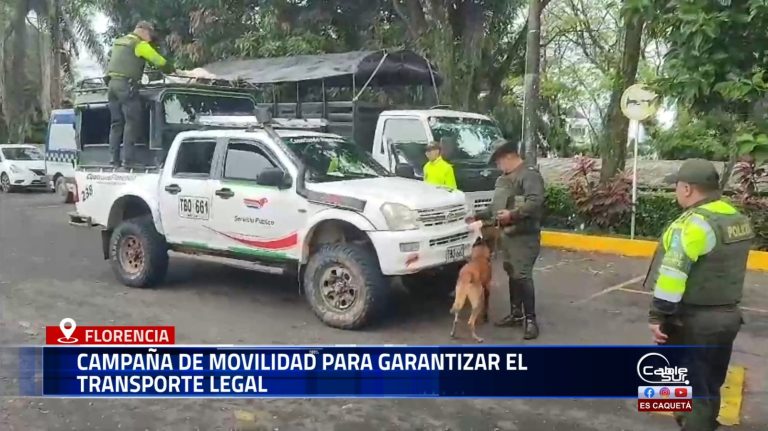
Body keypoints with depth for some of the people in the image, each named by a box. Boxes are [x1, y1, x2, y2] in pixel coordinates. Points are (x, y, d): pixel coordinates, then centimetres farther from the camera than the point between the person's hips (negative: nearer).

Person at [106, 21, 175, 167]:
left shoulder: (118, 42, 22)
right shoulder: (140, 45, -3)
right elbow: (160, 61, -4)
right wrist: (173, 70, 10)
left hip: (112, 83, 8)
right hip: (126, 85, -8)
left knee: (116, 123, 9)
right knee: (132, 122, -7)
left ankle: (115, 159, 7)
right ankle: (128, 159, -13)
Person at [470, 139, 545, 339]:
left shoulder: (529, 175, -11)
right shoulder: (504, 178, 20)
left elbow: (536, 202, -25)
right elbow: (496, 205, 30)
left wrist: (513, 214, -27)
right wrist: (478, 216, 27)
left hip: (524, 236, -9)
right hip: (507, 234, 9)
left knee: (523, 276, -12)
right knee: (512, 275, 13)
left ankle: (531, 319, -5)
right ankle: (516, 314, 22)